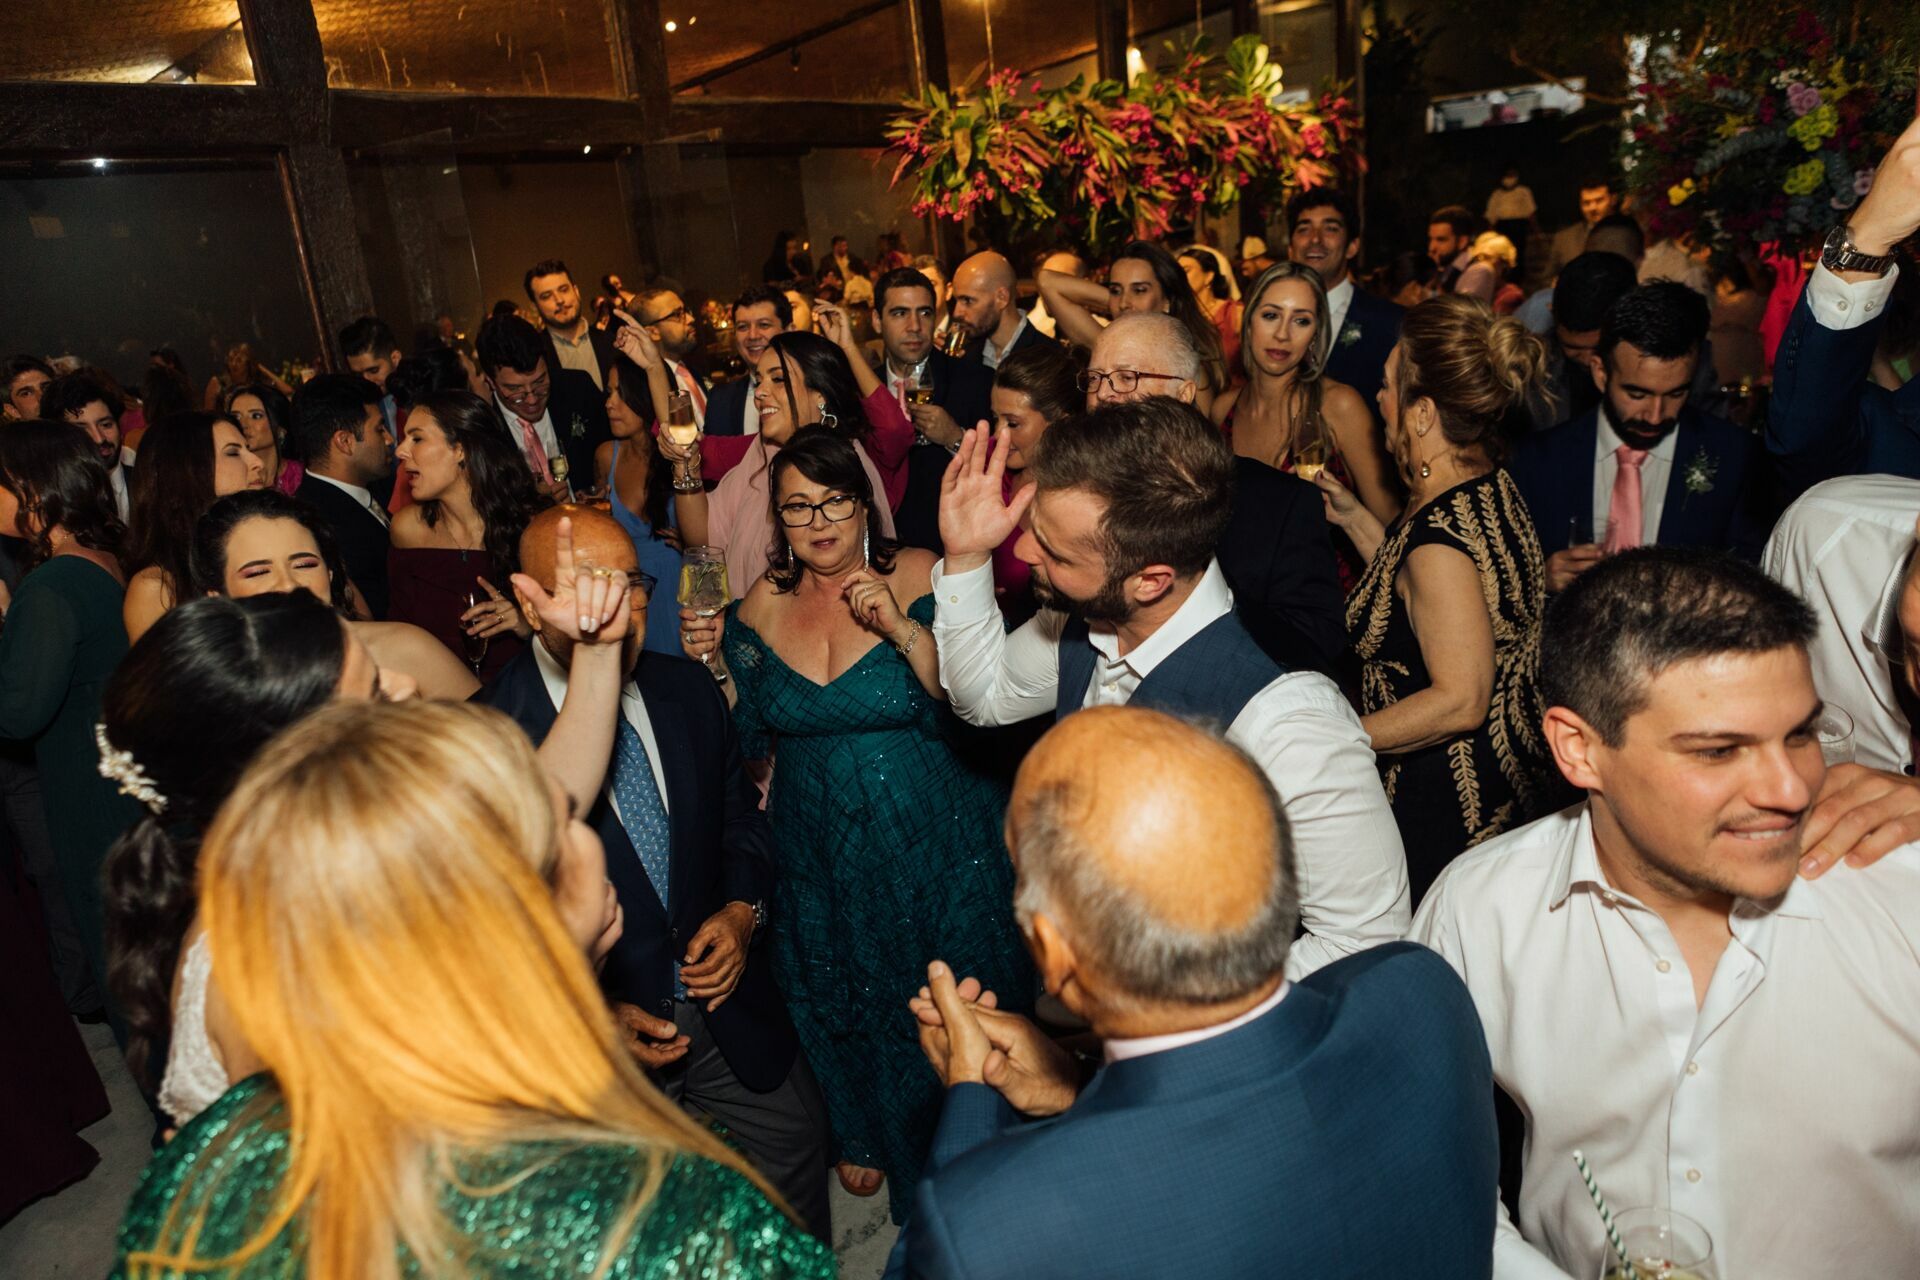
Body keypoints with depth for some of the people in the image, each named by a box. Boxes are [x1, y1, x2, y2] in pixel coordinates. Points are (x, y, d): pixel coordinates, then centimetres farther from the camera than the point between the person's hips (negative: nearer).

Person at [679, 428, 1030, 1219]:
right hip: (821, 857, 4)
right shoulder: (764, 604, -1)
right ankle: (868, 1134, 53)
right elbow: (752, 739, 5)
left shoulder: (918, 577, -13)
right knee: (848, 1005, 23)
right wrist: (712, 662, -9)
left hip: (935, 849, -3)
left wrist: (904, 628, -30)